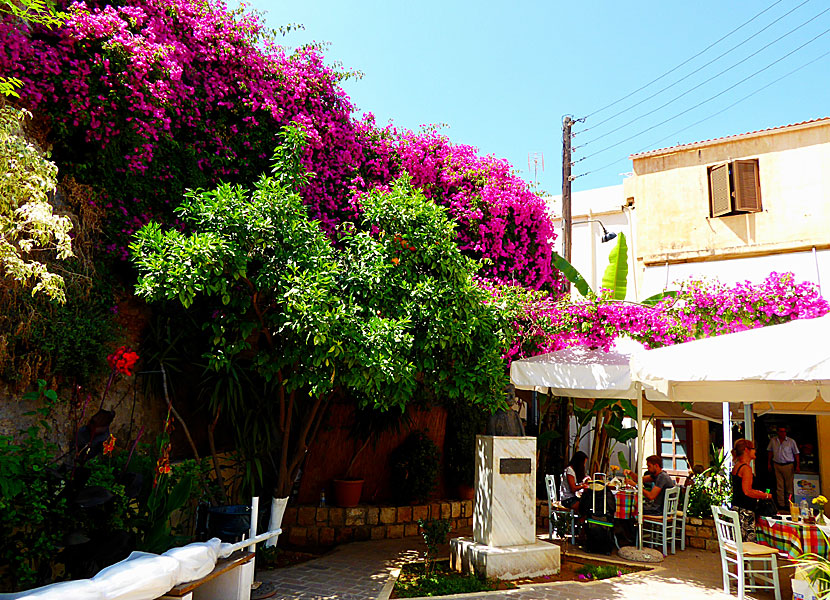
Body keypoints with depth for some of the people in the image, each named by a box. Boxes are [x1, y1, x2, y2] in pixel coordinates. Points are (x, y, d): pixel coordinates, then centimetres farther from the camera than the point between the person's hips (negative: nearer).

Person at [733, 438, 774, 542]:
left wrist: (757, 492, 23)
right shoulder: (746, 468, -14)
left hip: (736, 508, 9)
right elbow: (747, 491, -20)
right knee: (749, 541, -6)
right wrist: (765, 496, -8)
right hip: (744, 510, -9)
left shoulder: (736, 466, 14)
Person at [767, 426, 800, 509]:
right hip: (777, 465, 2)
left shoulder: (791, 441, -1)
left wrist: (798, 466, -5)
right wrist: (769, 464, 13)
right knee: (779, 486, 5)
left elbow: (796, 454, 1)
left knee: (789, 486, 1)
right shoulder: (773, 440, 5)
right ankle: (781, 504, 10)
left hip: (788, 465, -2)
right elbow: (770, 452, 15)